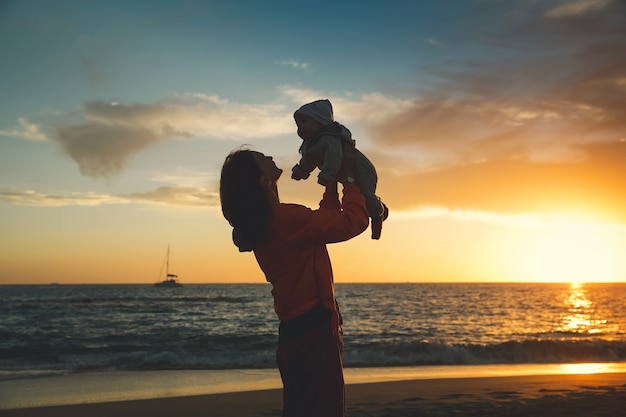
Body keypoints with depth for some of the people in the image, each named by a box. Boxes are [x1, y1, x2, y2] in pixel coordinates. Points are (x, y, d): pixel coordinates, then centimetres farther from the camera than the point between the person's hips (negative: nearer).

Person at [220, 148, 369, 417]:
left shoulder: (261, 225, 11)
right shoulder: (285, 218, -18)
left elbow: (326, 220, 22)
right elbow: (353, 222, -17)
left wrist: (332, 184, 19)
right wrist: (349, 180, -3)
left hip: (295, 331, 10)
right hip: (314, 331, -10)